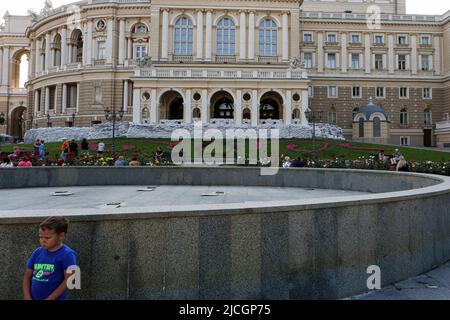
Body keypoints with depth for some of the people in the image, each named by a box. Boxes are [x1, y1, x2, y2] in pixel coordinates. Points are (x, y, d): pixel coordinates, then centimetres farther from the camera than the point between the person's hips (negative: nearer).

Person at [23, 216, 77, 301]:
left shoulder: (67, 254, -15)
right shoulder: (37, 252, 3)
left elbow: (68, 280, -16)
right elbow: (27, 276, 9)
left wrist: (49, 299, -14)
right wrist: (27, 297, -2)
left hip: (54, 299, -6)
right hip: (33, 298, 6)